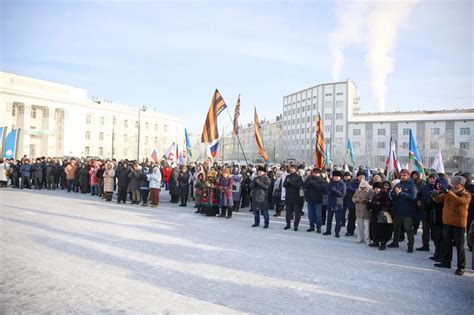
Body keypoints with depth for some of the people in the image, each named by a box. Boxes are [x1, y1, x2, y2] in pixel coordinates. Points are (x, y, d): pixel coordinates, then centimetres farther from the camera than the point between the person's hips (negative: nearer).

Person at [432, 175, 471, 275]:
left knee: (459, 246, 1)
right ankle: (446, 262, 27)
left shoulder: (466, 195, -7)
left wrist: (448, 192, -36)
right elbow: (438, 199, 3)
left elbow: (460, 201, -28)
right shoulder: (448, 193, 9)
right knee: (446, 244, 15)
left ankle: (461, 267, 8)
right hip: (447, 222, 6)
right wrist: (435, 194, -20)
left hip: (459, 224, -5)